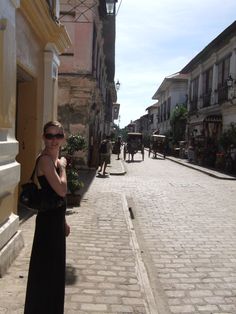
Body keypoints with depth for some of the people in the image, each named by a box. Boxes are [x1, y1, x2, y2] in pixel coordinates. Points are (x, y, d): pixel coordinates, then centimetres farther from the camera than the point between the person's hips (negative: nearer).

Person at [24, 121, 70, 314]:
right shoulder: (45, 159, -19)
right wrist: (62, 167, -15)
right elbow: (62, 190, -29)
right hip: (48, 220, -10)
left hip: (55, 219, 10)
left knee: (54, 267, 22)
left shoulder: (54, 159, 10)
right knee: (46, 268, 4)